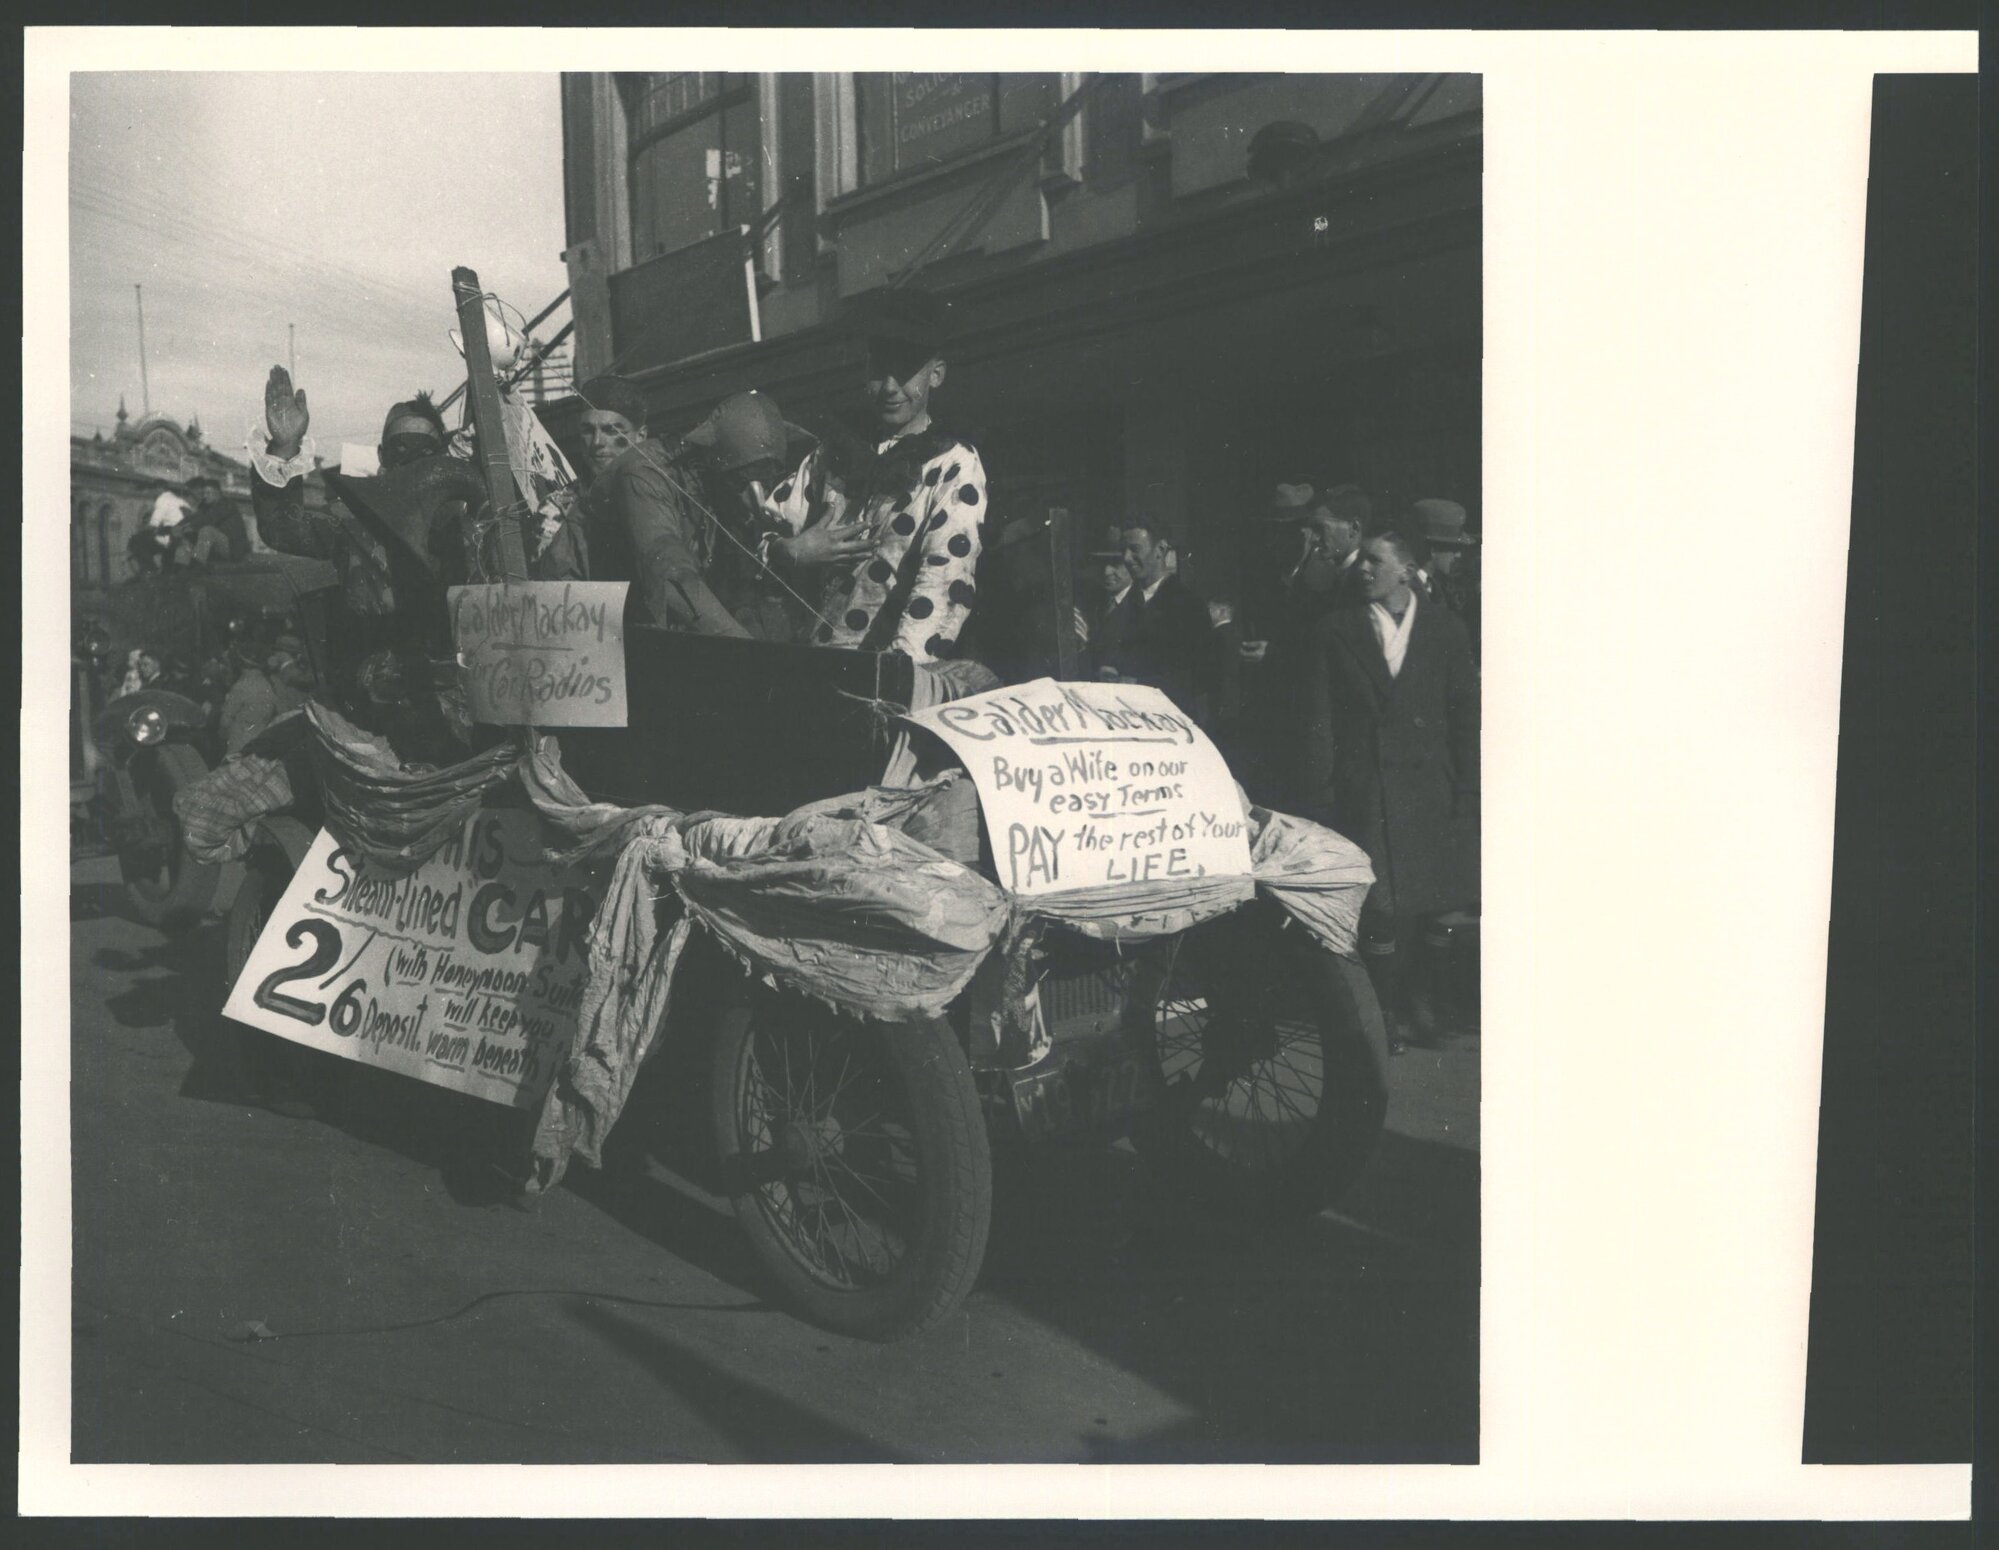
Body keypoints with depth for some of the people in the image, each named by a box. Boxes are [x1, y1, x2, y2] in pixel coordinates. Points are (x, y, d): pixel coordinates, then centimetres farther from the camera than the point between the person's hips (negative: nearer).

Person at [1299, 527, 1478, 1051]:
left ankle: (1423, 1005, 18)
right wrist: (1320, 801, -3)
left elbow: (1466, 713, 7)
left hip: (1430, 789, 1)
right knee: (1379, 912, -4)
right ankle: (1389, 1014, 9)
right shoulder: (1335, 631, 4)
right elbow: (1319, 722, 2)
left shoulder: (1444, 628, 7)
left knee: (1433, 905, 3)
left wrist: (1468, 789, 0)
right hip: (1363, 789, -1)